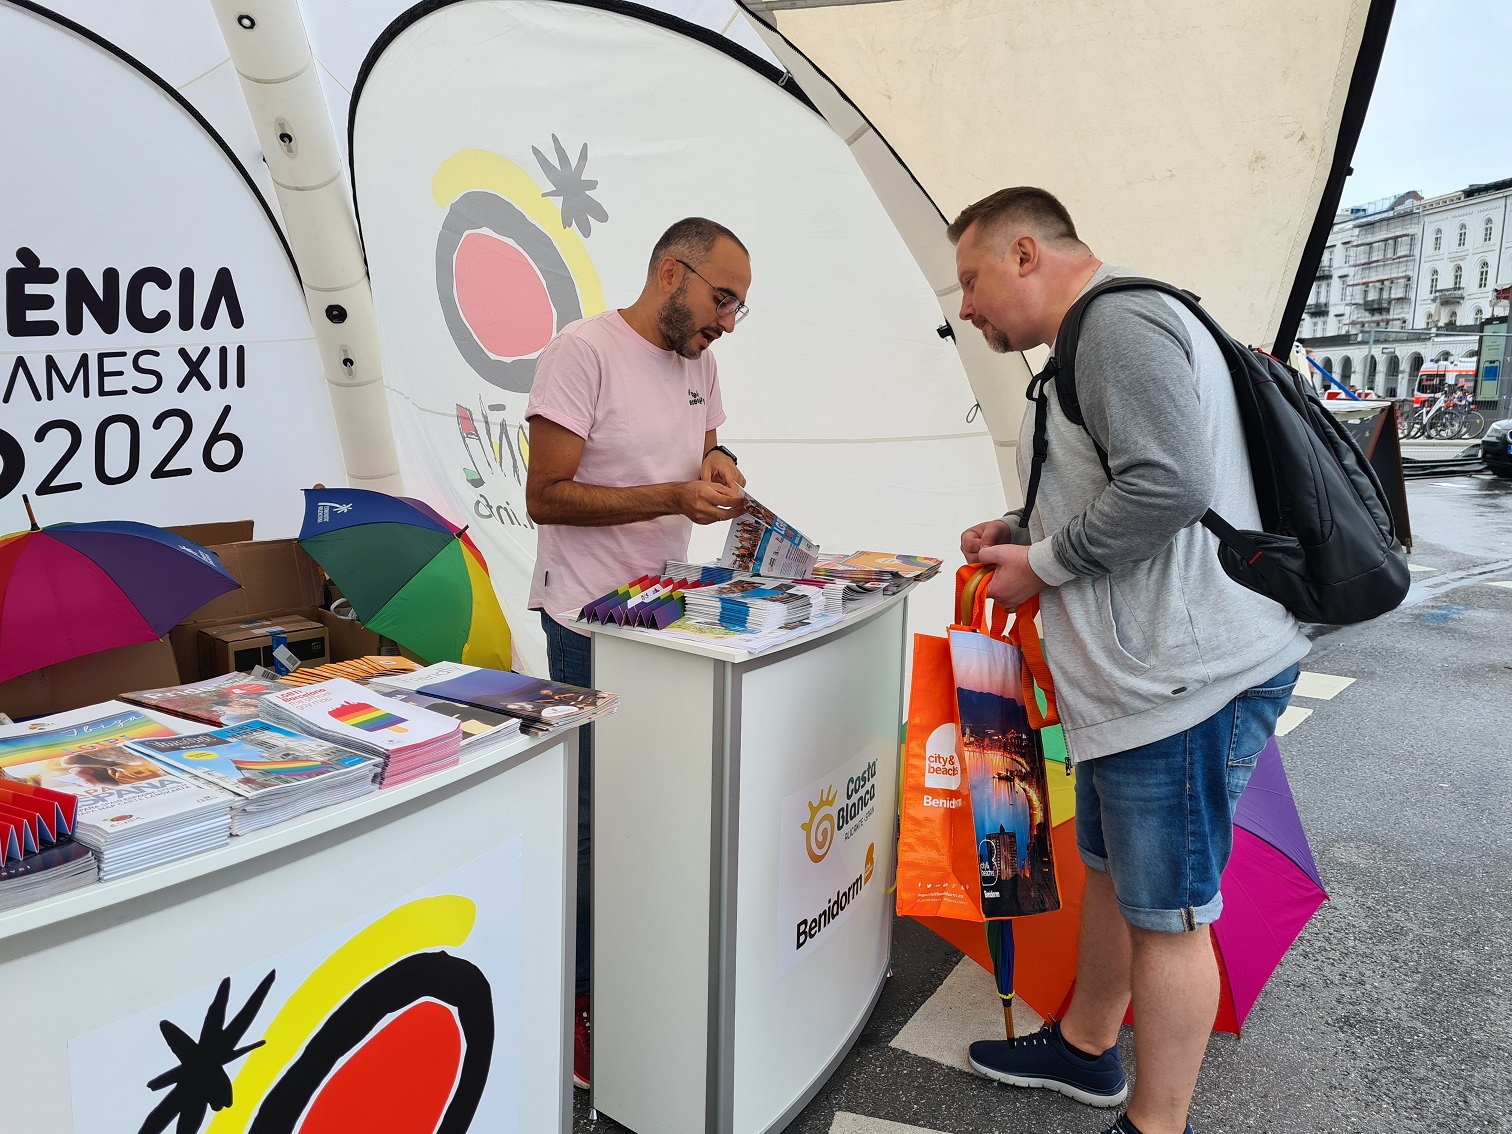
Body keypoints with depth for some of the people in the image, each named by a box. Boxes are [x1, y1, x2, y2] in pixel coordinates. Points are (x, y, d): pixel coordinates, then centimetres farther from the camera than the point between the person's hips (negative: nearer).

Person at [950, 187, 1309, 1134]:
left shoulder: (1119, 320, -14)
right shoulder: (1099, 335, 20)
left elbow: (1169, 485, -27)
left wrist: (1043, 565, -15)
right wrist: (1023, 529, 13)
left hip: (1186, 675, -11)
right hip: (1140, 669, 11)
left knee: (1166, 912, 3)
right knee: (1111, 872, 22)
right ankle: (1085, 1047, 41)